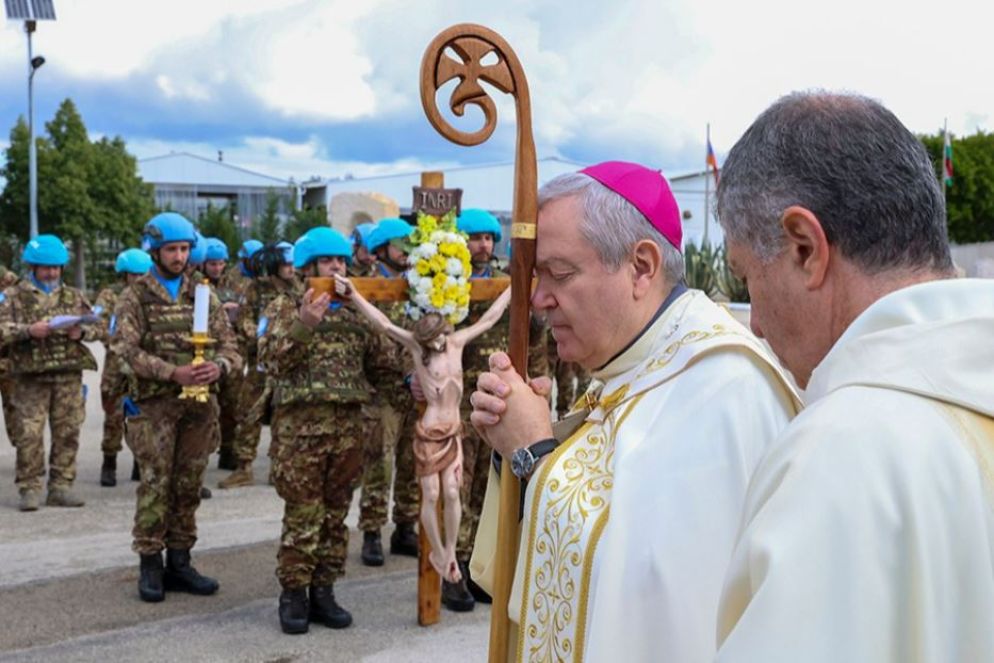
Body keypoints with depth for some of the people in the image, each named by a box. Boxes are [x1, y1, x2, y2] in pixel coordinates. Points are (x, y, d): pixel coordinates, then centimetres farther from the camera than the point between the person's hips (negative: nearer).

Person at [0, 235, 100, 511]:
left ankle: (61, 487, 13)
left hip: (69, 376, 3)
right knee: (29, 435, -4)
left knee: (67, 432, 4)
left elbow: (97, 327, 13)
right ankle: (29, 489, 7)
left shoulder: (73, 296, 14)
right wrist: (28, 330, -18)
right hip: (30, 376, -3)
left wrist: (81, 332, -8)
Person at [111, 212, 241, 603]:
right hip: (154, 403, -3)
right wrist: (173, 372, -22)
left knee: (189, 486, 9)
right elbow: (127, 350, -10)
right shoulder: (135, 298, 1)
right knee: (155, 485, -2)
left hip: (200, 403, 4)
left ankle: (179, 563, 19)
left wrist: (219, 366, -16)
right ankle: (150, 566, 8)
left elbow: (229, 346, 8)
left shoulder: (204, 296, 11)